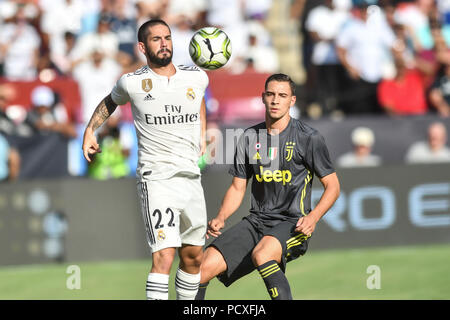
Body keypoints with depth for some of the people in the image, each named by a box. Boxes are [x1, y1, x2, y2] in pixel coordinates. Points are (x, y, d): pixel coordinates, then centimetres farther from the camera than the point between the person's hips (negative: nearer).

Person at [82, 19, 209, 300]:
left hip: (192, 179, 5)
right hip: (156, 179, -5)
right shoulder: (132, 83, -2)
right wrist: (90, 130, 13)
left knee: (194, 257, 12)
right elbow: (110, 102, 21)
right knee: (164, 254, -19)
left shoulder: (197, 77, 5)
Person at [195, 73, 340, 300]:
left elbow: (332, 185, 0)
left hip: (291, 224, -5)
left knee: (261, 255, -37)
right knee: (205, 266, -13)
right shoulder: (250, 137, 10)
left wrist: (313, 217, -17)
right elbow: (238, 187, 16)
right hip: (256, 221, 5)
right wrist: (220, 218, -2)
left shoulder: (308, 138, -3)